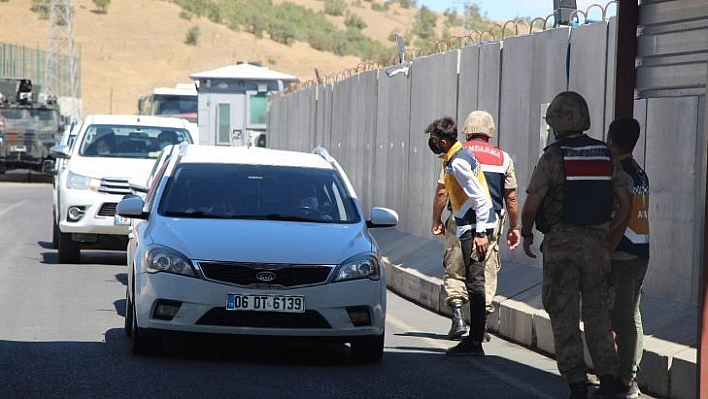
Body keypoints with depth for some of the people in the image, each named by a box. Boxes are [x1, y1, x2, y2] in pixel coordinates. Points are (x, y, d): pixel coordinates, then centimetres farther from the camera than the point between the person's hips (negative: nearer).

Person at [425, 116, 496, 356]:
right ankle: (474, 338, 19)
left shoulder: (458, 163, -16)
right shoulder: (459, 157, 15)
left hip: (473, 227, -10)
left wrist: (480, 233, -21)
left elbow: (480, 198, -20)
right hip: (470, 226, 10)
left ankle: (475, 343, -9)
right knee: (474, 283, 13)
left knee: (475, 283, -9)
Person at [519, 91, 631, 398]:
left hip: (561, 245, -3)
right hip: (596, 244, 4)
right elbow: (625, 206, 6)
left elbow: (530, 207, -12)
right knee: (596, 312, 13)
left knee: (564, 316, 4)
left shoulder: (553, 157, -10)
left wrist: (526, 235, 6)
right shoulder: (606, 156, 4)